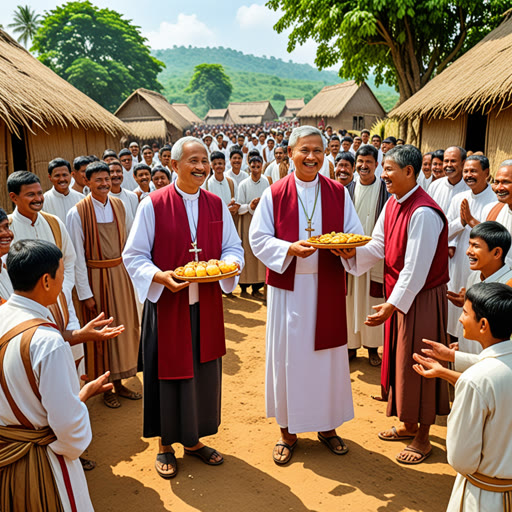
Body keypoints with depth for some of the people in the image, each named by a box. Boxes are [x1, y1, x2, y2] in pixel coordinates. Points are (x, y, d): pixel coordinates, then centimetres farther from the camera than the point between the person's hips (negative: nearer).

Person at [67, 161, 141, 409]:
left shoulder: (119, 205, 2)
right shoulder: (77, 213, -13)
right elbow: (77, 256, -13)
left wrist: (129, 272, 6)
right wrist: (85, 293, -13)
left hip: (120, 274, 5)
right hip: (95, 276, -5)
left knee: (123, 326, 12)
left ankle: (119, 382, 28)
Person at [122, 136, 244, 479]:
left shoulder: (216, 205, 4)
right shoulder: (153, 205, -8)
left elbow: (233, 246, 10)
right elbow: (134, 256, -7)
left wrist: (229, 264, -13)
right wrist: (161, 277, -24)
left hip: (206, 304, 4)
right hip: (166, 303, -4)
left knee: (203, 370, 12)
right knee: (169, 371, 7)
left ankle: (193, 439, 33)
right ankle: (166, 444, 28)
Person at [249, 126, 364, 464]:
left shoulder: (338, 193, 4)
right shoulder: (274, 194, -2)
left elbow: (356, 235, 5)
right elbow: (258, 239, -4)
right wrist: (291, 249, -20)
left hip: (327, 288, 2)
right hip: (288, 287, -1)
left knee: (327, 354, 10)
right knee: (287, 356, 6)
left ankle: (327, 425, 29)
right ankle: (288, 430, 22)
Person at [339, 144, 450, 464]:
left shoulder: (423, 213, -24)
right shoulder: (392, 204, 4)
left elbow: (416, 268, -25)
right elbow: (378, 246, 5)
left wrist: (392, 305, -24)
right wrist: (352, 252, -13)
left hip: (421, 299, -9)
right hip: (398, 294, 9)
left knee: (417, 364, 4)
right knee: (399, 359, 19)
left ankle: (423, 438, 23)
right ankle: (408, 424, 38)